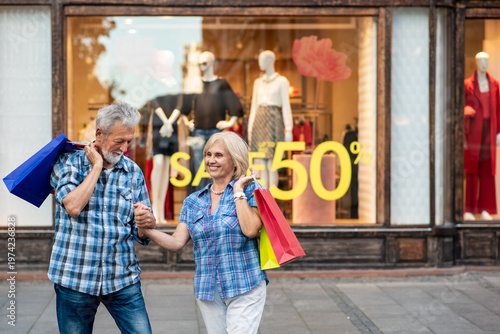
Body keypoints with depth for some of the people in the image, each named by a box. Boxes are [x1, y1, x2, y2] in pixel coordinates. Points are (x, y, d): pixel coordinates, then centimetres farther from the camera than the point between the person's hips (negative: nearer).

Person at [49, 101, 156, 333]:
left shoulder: (133, 172, 7)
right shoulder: (67, 162, -2)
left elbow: (140, 234, 8)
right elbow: (73, 206, -21)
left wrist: (145, 222, -16)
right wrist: (97, 165, -11)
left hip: (123, 279, 2)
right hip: (75, 278, -2)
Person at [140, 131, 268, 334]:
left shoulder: (250, 191, -2)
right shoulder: (193, 202, 10)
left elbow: (251, 230, -19)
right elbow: (176, 243, 2)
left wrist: (238, 191, -11)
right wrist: (148, 230, -14)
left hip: (244, 289, -4)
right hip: (207, 291, 5)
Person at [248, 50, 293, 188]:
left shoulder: (281, 81, 0)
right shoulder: (258, 82, 16)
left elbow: (286, 106, -3)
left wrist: (288, 129, -8)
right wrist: (250, 128, 13)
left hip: (273, 120, -5)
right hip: (259, 121, 5)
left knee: (271, 165, -7)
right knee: (260, 164, 3)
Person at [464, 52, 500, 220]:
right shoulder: (467, 84, 0)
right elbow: (463, 110, -2)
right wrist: (462, 134, -8)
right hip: (473, 131, -3)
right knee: (472, 169, -3)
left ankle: (485, 210, 6)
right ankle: (469, 210, 0)